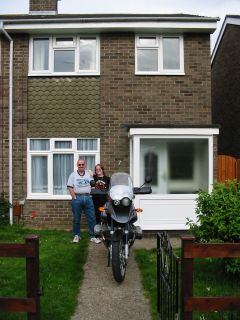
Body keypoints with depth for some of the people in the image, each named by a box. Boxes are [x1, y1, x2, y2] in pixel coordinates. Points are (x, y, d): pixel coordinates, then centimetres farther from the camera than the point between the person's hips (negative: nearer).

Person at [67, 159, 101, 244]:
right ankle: (76, 235, 19)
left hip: (88, 197, 2)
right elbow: (70, 187, -2)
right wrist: (74, 198, -8)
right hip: (77, 198, -1)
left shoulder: (89, 173, 10)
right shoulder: (73, 175, 4)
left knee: (92, 218, -1)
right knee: (76, 218, 6)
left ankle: (93, 236, 5)